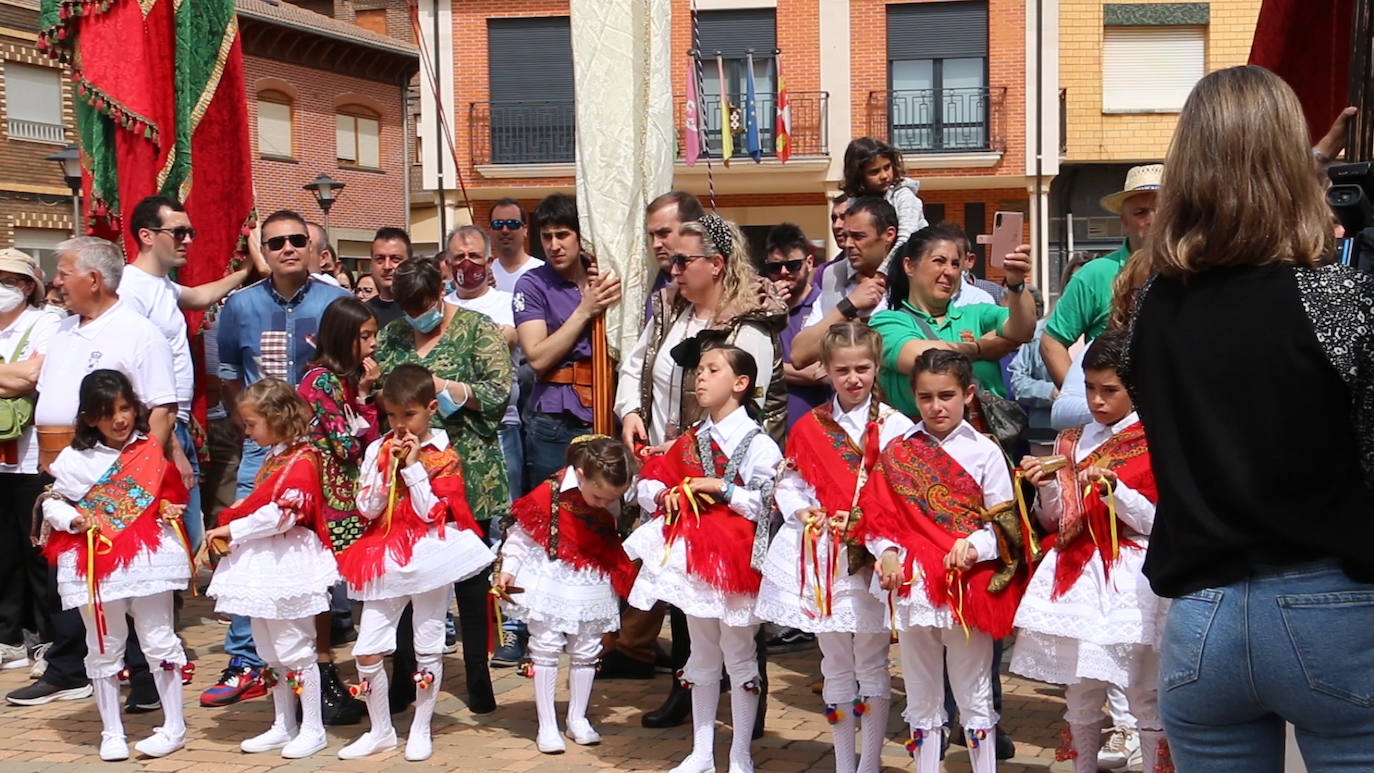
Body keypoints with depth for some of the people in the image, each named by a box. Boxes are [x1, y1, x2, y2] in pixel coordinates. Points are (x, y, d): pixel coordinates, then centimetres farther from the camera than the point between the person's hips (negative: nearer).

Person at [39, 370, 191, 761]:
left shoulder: (151, 452, 3)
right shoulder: (74, 460, 0)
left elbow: (172, 495, 16)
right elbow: (51, 504, 6)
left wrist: (169, 509, -3)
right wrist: (71, 519, -12)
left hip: (148, 557, 0)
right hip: (94, 562, 1)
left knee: (158, 638, 4)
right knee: (103, 648, 9)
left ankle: (174, 726, 13)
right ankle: (112, 732, 20)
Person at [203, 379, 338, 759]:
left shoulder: (301, 461, -16)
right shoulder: (272, 457, 15)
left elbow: (282, 514, -23)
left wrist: (233, 530, -16)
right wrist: (228, 529, 6)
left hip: (287, 566, -10)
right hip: (262, 564, 10)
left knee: (294, 648, -3)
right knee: (270, 650, 15)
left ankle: (313, 729, 6)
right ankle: (283, 727, 24)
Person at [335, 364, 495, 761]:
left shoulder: (444, 456, -3)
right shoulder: (378, 450, 5)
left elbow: (432, 512, -12)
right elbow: (366, 509, 0)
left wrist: (413, 467, -14)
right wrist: (389, 469, -11)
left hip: (430, 557, -3)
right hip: (386, 558, 3)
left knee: (428, 648, 5)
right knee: (367, 650, 1)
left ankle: (420, 729, 20)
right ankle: (380, 730, 18)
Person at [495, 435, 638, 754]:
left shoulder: (615, 499, -9)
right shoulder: (550, 494, -21)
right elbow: (520, 532, -10)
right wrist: (507, 569, -11)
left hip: (593, 588, 4)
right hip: (550, 583, -4)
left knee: (586, 652, 12)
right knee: (546, 649, 2)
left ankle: (577, 719, 28)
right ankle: (547, 726, 12)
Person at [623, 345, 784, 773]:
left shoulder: (757, 443, -9)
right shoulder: (690, 440, 10)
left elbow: (771, 504, -19)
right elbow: (646, 485, 12)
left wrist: (723, 490, -21)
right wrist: (666, 495, -8)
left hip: (736, 563, -6)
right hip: (693, 556, 6)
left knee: (739, 657, 5)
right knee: (702, 657, 15)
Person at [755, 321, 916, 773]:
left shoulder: (895, 426, -5)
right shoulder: (809, 427, 7)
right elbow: (788, 485, 9)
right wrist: (804, 512, -9)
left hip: (871, 557, -4)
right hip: (821, 557, 4)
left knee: (871, 663, 5)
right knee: (836, 665, 13)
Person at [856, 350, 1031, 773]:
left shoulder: (984, 452, 0)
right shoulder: (897, 453, 6)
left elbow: (1005, 524, -3)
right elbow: (878, 515, 4)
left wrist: (975, 545, -21)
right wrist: (887, 553, -13)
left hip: (970, 587, -2)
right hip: (912, 588, 2)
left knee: (973, 697, 7)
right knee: (921, 698, 13)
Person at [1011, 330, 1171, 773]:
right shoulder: (1071, 443, 11)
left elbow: (1159, 525, -6)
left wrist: (1113, 490, -19)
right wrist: (1047, 487, -6)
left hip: (1131, 582, -4)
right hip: (1076, 578, 4)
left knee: (1145, 697, 0)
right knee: (1080, 695, 10)